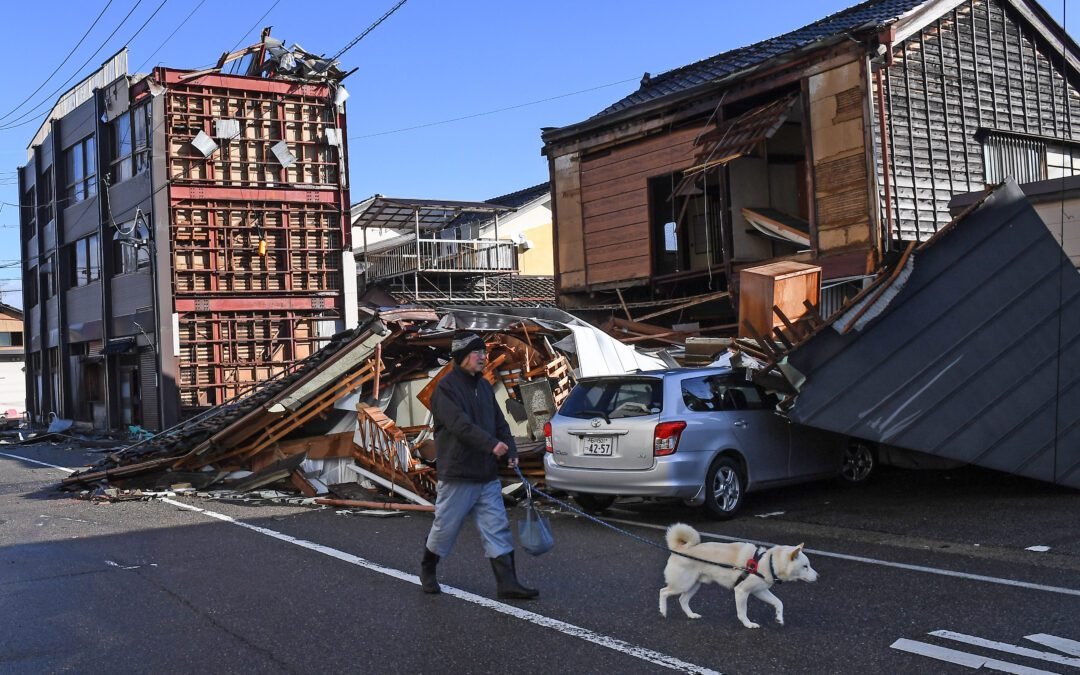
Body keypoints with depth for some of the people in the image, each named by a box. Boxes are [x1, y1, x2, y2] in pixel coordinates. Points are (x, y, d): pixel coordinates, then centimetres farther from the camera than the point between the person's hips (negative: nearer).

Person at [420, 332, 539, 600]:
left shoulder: (484, 386, 13)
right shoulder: (446, 387, -11)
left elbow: (500, 423, 13)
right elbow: (460, 424, -24)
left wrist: (510, 452, -3)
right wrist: (491, 444, -33)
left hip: (488, 476, 7)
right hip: (458, 475, -6)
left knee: (498, 529, 2)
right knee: (445, 528, 7)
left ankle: (507, 582, 3)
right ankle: (427, 572, 29)